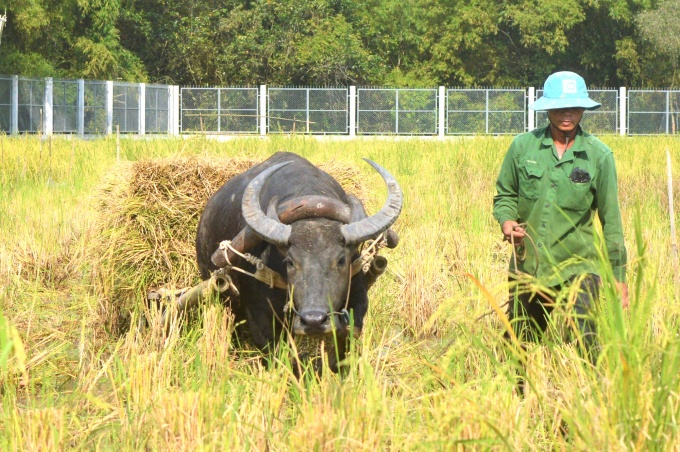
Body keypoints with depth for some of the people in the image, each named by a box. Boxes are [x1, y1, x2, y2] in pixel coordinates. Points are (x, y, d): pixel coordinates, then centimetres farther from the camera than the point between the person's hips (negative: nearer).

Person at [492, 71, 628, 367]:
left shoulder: (599, 155, -1)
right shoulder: (523, 146, 2)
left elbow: (611, 218, 5)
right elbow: (505, 194, 16)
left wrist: (618, 276, 5)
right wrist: (507, 220, -7)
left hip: (578, 267, -2)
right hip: (527, 266, 2)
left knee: (589, 342, -18)